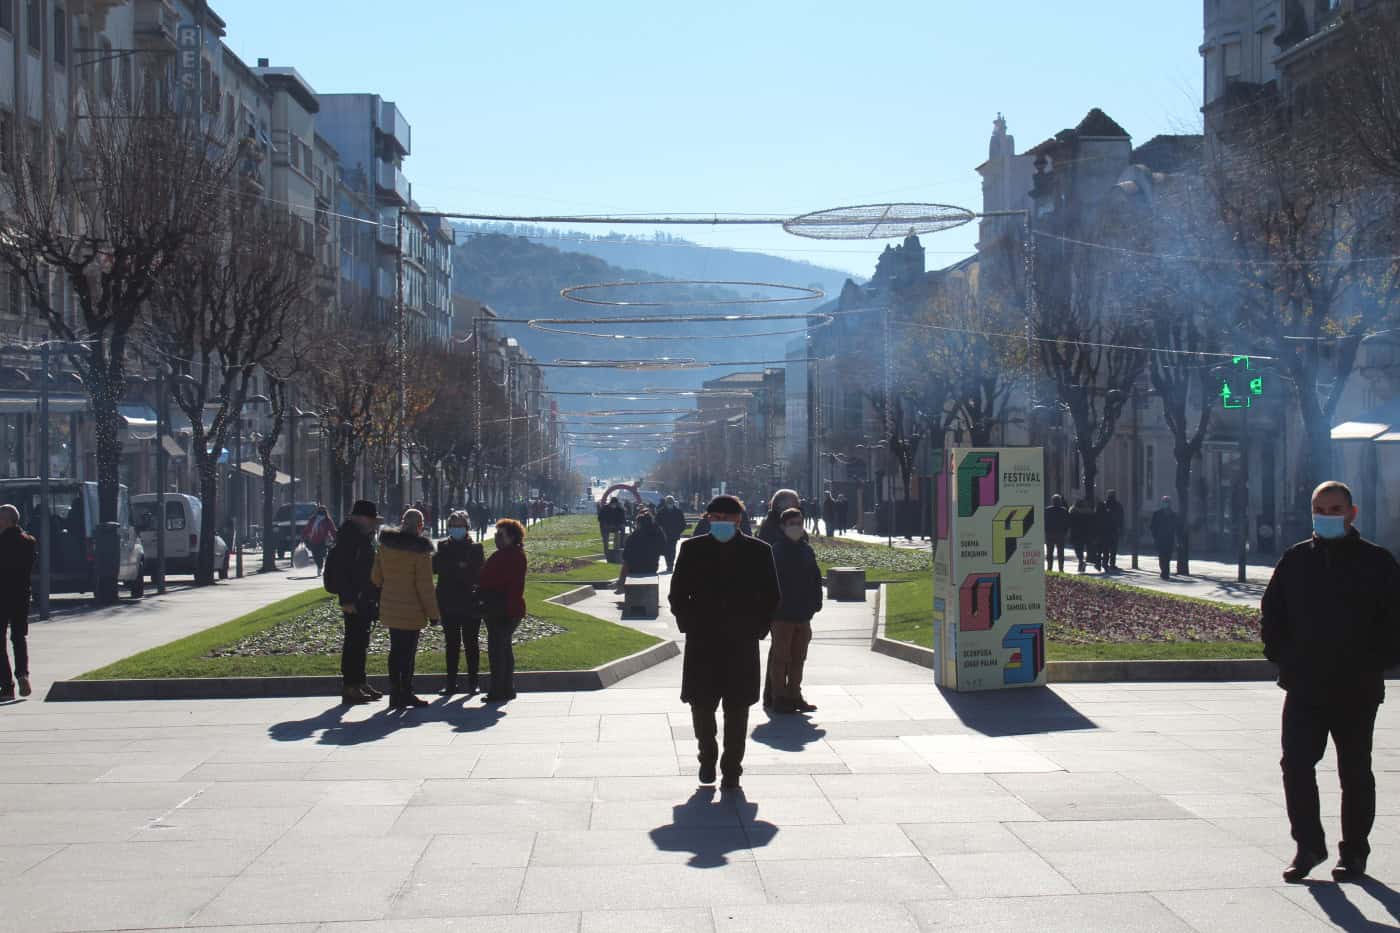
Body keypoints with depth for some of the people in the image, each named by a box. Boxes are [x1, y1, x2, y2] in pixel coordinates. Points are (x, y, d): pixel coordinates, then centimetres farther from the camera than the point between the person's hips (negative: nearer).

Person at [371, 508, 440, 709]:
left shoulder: (385, 544, 3)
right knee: (408, 652, 2)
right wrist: (433, 612, -7)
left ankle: (395, 694, 17)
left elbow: (376, 577, 10)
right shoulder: (420, 549, -15)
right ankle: (405, 694, 7)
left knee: (395, 651, 13)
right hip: (411, 611, -6)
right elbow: (425, 585, -14)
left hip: (389, 608, 6)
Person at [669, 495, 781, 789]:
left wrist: (757, 629, 1)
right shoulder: (692, 550, 3)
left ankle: (731, 767, 14)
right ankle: (708, 755, 27)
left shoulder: (759, 551, 2)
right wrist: (689, 626, 1)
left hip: (743, 643, 0)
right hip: (702, 643, 0)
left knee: (737, 708, 3)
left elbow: (771, 597, 8)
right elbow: (678, 594, 8)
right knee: (701, 705, 3)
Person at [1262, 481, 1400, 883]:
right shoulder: (1295, 560, 6)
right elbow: (1271, 612, 13)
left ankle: (1354, 853, 20)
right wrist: (1281, 656, 4)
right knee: (1295, 765, -4)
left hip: (1357, 690, -2)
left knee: (1355, 774, 9)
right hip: (1303, 687, 2)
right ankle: (1308, 846, 9)